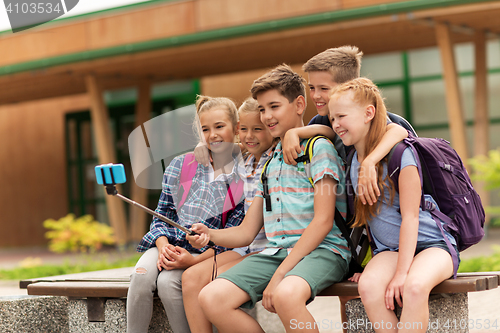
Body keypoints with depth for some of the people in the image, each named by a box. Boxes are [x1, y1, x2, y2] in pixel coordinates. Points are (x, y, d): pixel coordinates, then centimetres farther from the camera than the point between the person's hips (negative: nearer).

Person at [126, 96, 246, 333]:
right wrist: (163, 246, -9)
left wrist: (195, 260, -18)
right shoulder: (180, 166, 10)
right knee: (141, 275, -28)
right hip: (170, 243, 3)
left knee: (167, 282, -31)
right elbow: (162, 214, 13)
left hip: (209, 252, -3)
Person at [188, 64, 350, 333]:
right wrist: (210, 235, -3)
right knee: (211, 298, -18)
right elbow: (246, 232, 20)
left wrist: (280, 274, -16)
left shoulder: (319, 148, 1)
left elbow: (323, 221, -9)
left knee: (286, 295, -40)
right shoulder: (268, 163, 23)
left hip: (321, 250, -6)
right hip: (275, 251, 7)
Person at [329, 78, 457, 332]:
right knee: (368, 285, -32)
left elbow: (410, 217, -16)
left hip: (431, 244, -5)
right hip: (389, 249, 5)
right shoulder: (351, 160, 7)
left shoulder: (400, 154, -14)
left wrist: (401, 272, -23)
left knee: (414, 286, -39)